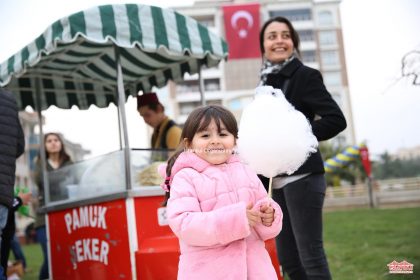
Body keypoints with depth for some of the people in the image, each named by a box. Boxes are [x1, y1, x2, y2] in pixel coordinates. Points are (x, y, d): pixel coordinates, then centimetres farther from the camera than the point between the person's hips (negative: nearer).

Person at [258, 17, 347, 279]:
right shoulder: (266, 81, 14)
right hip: (276, 181, 7)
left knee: (311, 256, -4)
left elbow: (336, 120, -14)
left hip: (301, 176, -7)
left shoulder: (305, 76, -5)